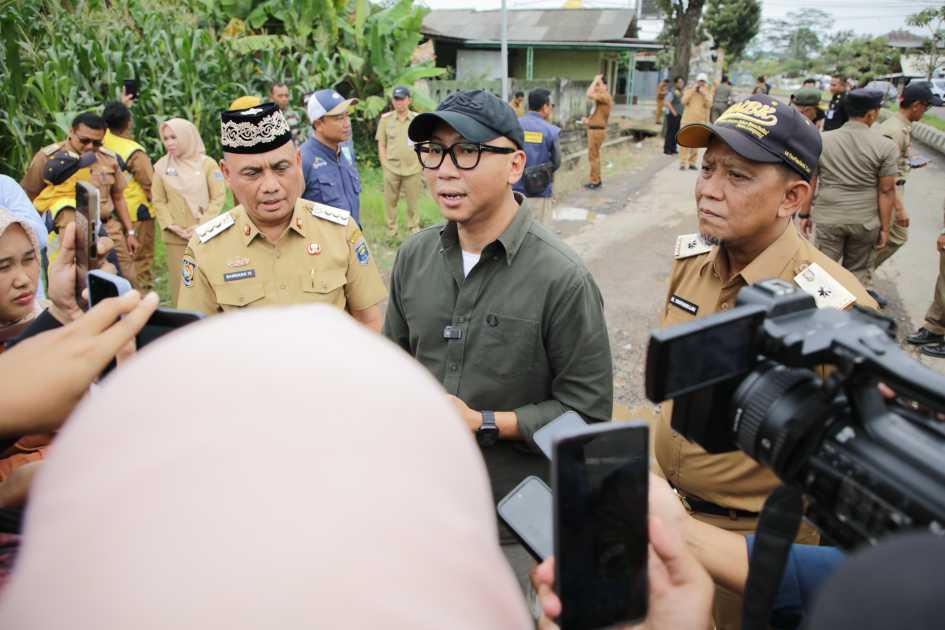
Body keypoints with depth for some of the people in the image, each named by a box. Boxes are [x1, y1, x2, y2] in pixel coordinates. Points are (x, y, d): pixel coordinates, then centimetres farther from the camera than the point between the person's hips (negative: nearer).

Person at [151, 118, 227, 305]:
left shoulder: (207, 163, -3)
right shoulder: (161, 166, 3)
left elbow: (219, 197, -5)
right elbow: (158, 201, 5)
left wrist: (202, 225, -12)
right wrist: (171, 225, -9)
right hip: (174, 237, 2)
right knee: (179, 283, 4)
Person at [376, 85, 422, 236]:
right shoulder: (385, 119, 3)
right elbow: (381, 145, 6)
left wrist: (418, 163, 0)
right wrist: (385, 165, 0)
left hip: (412, 169, 0)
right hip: (391, 169, 1)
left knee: (413, 200, 5)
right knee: (390, 201, 6)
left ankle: (414, 227, 22)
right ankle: (391, 228, 20)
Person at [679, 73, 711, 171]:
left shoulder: (707, 93, 10)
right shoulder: (689, 90, 8)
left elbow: (709, 105, -5)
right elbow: (684, 101, -7)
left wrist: (704, 94, -13)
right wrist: (693, 90, -9)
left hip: (700, 122, 1)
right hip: (687, 120, -1)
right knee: (685, 142, -8)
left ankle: (692, 163, 6)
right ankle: (683, 163, -8)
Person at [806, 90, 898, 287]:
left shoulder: (821, 140, -4)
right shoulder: (885, 146, -8)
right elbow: (886, 191, -6)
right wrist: (885, 227, 1)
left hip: (828, 218, 0)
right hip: (866, 221, 0)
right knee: (858, 272, 15)